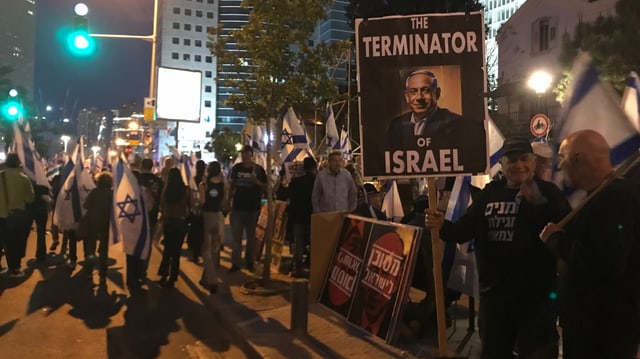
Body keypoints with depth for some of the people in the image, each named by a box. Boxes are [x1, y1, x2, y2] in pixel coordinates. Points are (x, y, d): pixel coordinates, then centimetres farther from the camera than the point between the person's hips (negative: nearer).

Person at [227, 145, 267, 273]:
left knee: (251, 236, 11)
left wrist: (256, 181, -21)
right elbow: (231, 185, 10)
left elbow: (266, 187, -2)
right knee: (236, 237, 5)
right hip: (237, 207, 2)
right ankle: (236, 263, 13)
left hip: (253, 208, -1)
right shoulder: (236, 168, 2)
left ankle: (250, 261, 25)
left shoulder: (258, 169, -4)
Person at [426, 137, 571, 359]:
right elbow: (464, 230, -1)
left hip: (536, 292, -3)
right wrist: (443, 226, -20)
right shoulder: (490, 193, 4)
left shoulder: (547, 192, -6)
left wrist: (539, 203, -29)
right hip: (494, 290, 4)